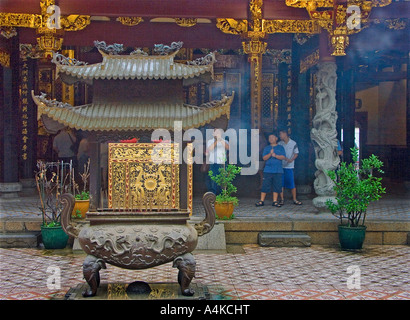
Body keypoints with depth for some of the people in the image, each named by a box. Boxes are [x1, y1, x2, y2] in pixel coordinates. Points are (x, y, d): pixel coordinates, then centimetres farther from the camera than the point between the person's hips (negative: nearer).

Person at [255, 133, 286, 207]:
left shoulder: (280, 148, 10)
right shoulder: (266, 148, 12)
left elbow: (283, 157, 0)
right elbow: (264, 158, 2)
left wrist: (275, 155, -14)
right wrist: (270, 154, -14)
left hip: (278, 170, 0)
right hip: (268, 170, 0)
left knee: (277, 186, 1)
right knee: (265, 185, -3)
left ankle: (275, 201, 10)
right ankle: (261, 201, 3)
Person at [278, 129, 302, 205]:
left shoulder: (293, 143, 0)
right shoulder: (279, 144, 6)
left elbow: (296, 153, 3)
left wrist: (291, 160, -14)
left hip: (289, 166, -2)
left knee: (292, 183, -1)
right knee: (281, 183, 2)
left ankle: (294, 199, 8)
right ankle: (282, 199, 11)